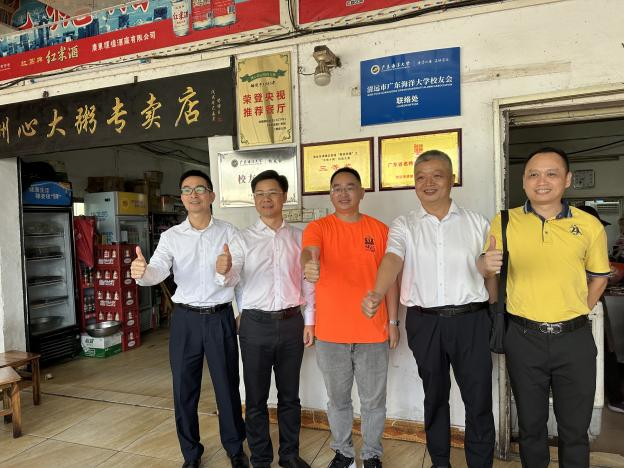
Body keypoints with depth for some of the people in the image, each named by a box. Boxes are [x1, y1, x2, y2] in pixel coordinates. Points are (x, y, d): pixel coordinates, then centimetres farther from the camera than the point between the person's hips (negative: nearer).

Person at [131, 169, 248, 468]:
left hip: (221, 317, -1)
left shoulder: (229, 232, -2)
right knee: (184, 390, 10)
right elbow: (157, 271, -15)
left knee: (227, 386, 9)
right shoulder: (171, 236, 0)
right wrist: (141, 272, -36)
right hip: (185, 319, 1)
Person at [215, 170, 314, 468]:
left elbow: (308, 281, 6)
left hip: (291, 322, 2)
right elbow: (231, 279, -13)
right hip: (256, 324, -1)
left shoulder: (298, 237, 4)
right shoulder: (243, 239, -2)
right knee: (256, 398, 11)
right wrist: (223, 272, -36)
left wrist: (309, 320, 3)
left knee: (289, 395, 16)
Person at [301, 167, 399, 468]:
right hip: (330, 332, 0)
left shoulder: (379, 229, 2)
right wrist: (308, 266, -48)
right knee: (338, 399, 16)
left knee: (373, 400, 13)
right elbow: (308, 252, -24)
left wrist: (393, 322, 4)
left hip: (373, 331, 1)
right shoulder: (318, 227, -2)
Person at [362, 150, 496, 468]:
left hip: (471, 320, 0)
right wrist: (377, 294, -35)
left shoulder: (476, 223, 5)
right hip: (424, 322, 0)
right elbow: (392, 260, -17)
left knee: (479, 400, 4)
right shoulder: (403, 226, 2)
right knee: (435, 397, 16)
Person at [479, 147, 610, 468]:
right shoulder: (505, 222, -3)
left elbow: (599, 276, 12)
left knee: (575, 427, 14)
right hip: (524, 337, 0)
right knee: (530, 423, 16)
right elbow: (486, 270, -1)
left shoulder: (590, 225, -1)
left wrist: (578, 313, 1)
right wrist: (486, 264, -24)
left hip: (575, 338, 1)